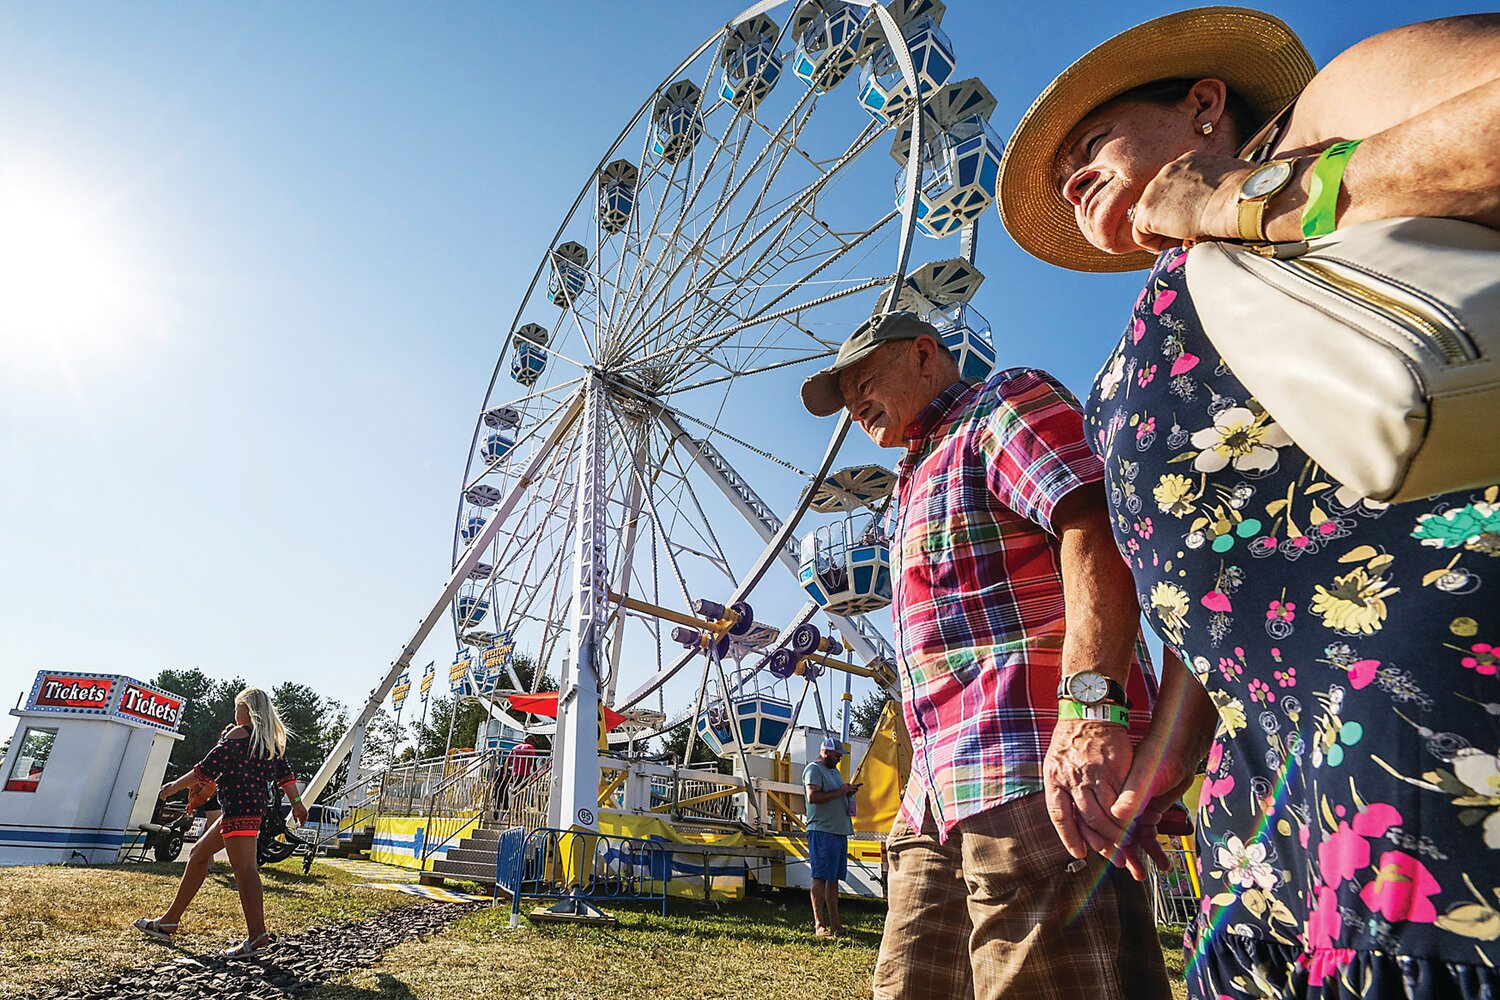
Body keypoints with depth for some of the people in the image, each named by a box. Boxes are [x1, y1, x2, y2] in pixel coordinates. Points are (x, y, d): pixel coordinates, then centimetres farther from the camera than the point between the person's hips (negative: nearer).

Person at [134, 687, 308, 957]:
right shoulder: (272, 739, 15)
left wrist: (176, 786, 7)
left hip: (239, 806, -10)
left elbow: (207, 768, -7)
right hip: (256, 807, 10)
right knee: (198, 855, 22)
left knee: (243, 867, -14)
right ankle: (169, 922, 33)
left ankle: (257, 936, -19)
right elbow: (285, 773, 13)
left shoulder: (238, 735, -8)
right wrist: (297, 803, 16)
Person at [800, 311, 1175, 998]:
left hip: (1030, 772, -10)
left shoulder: (1006, 402, 4)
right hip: (943, 788, 10)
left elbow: (1093, 529, -15)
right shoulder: (921, 481, 32)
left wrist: (1091, 707, -28)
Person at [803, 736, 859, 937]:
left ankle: (834, 923, 16)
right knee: (821, 878, -7)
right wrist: (839, 792, -15)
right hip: (822, 831, -9)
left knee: (834, 878, 11)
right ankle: (819, 924, -3)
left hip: (839, 831, 9)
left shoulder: (834, 771, 23)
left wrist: (848, 792, 9)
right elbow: (813, 797, -19)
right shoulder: (813, 769, -8)